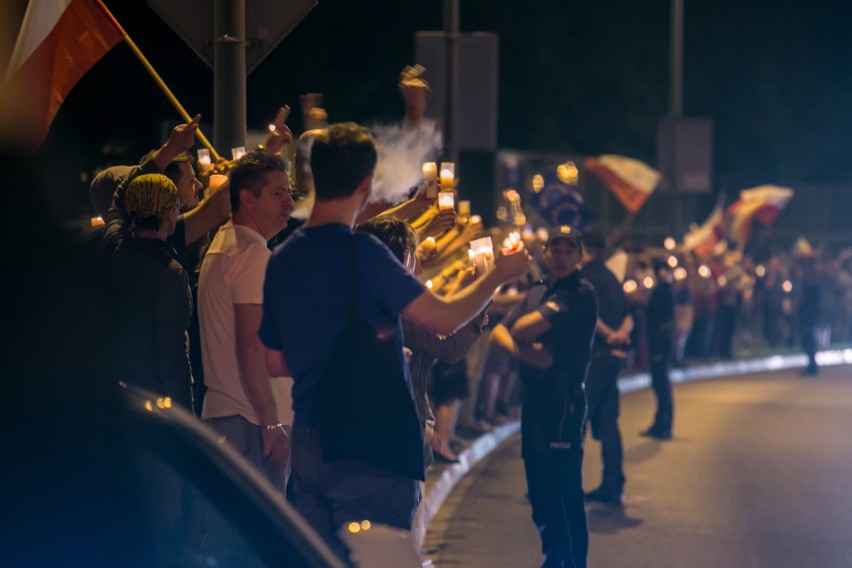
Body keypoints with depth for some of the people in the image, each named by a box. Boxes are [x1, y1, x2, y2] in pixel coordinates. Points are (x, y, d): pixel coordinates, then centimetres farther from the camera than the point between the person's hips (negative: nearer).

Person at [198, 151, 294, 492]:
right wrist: (271, 422, -20)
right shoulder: (253, 252, -13)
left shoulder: (221, 244, 18)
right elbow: (250, 345, -20)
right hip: (249, 420, -10)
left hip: (218, 412, 10)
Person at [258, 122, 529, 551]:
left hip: (307, 443, 7)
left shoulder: (281, 259, 7)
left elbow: (276, 363, 15)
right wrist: (498, 275, 0)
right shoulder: (360, 252, -15)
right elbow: (444, 319, -16)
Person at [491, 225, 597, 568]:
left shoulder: (580, 293, -9)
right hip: (534, 399, 8)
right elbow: (498, 333, 6)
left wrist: (519, 333, 4)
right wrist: (522, 351, -13)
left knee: (565, 491, -9)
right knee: (540, 489, 13)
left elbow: (526, 328, -18)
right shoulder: (536, 293, 17)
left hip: (563, 401, -8)